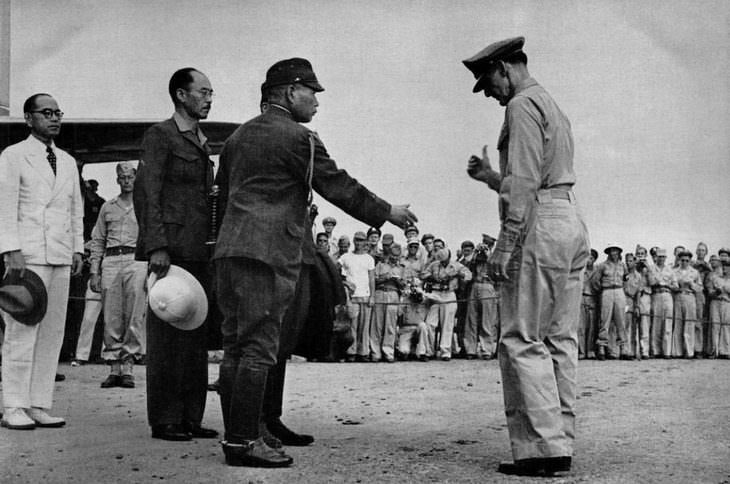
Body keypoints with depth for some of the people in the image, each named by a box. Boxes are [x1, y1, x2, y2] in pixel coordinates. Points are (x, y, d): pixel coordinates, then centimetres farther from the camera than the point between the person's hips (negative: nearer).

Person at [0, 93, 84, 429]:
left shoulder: (68, 162, 20)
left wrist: (77, 249, 12)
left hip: (61, 258, 6)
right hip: (27, 256, -6)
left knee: (52, 333, 3)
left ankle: (39, 406, 7)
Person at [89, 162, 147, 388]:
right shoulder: (108, 207, 19)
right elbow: (97, 241, 17)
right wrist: (94, 271, 8)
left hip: (136, 261, -2)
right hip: (110, 261, 2)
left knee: (134, 317, -9)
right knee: (111, 318, -1)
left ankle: (127, 367, -7)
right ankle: (114, 367, 2)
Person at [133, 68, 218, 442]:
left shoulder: (203, 143, 21)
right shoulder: (159, 136, -3)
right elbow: (148, 194, -11)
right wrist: (157, 246, -19)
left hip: (199, 252, 8)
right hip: (170, 251, -8)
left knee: (197, 335, 8)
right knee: (167, 335, -5)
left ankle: (191, 418, 15)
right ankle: (164, 421, 1)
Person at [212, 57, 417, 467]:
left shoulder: (239, 136, 18)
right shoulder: (297, 138, -7)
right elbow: (339, 186, -4)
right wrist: (387, 213, 6)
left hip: (229, 250, 9)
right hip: (268, 253, -8)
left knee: (236, 347, 9)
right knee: (258, 348, -6)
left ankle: (235, 437, 13)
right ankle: (244, 439, -5)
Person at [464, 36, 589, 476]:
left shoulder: (522, 106, -6)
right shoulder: (554, 108, 24)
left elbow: (524, 184, -16)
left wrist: (505, 244, -18)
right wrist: (491, 177, 29)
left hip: (541, 227, -10)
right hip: (573, 224, 10)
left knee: (523, 341, -8)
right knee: (561, 339, 8)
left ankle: (542, 448, -9)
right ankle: (562, 444, 11)